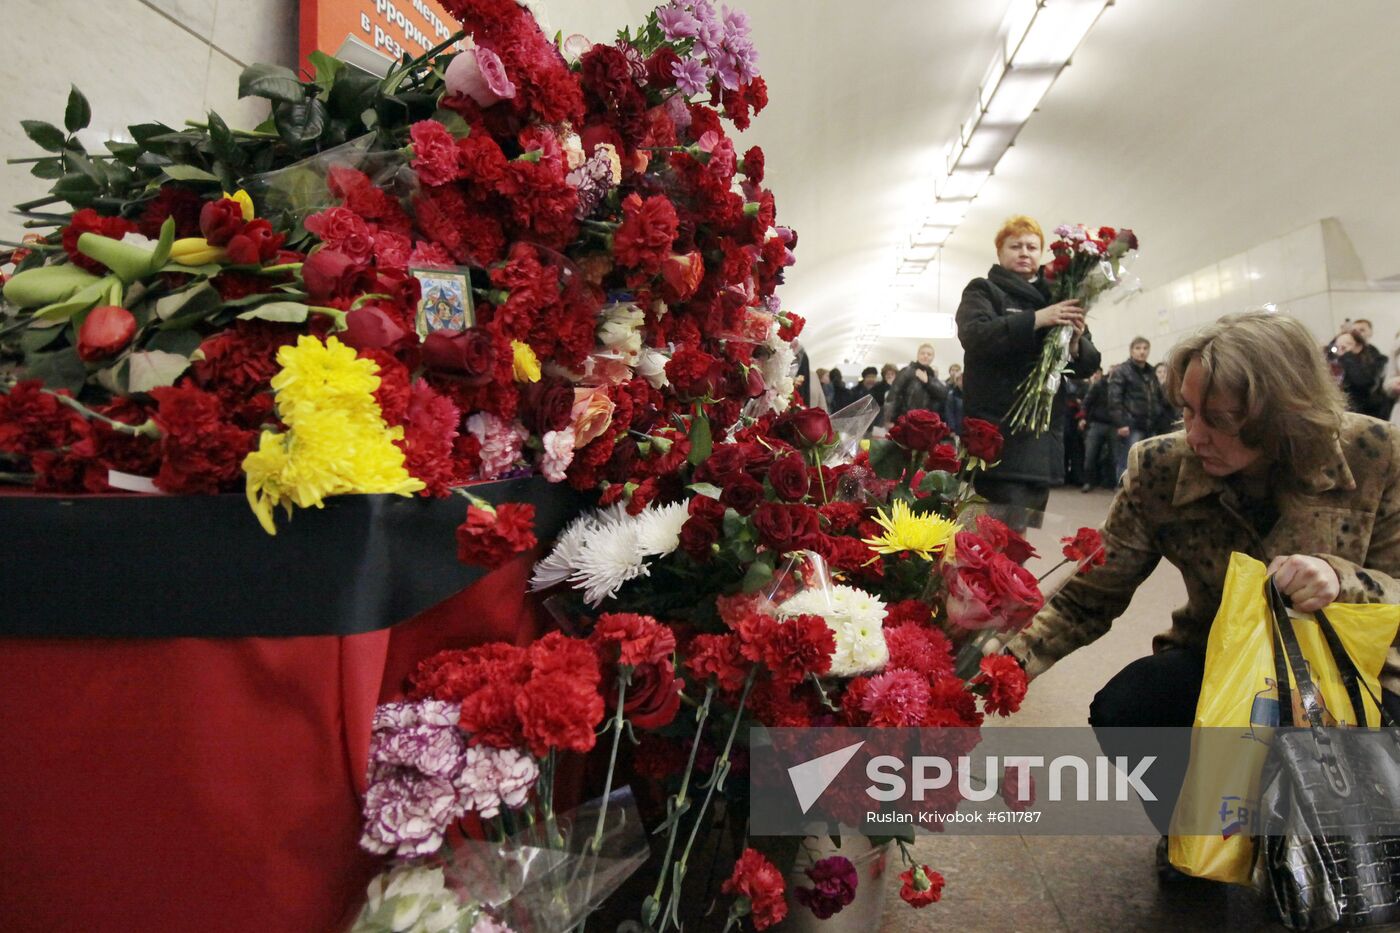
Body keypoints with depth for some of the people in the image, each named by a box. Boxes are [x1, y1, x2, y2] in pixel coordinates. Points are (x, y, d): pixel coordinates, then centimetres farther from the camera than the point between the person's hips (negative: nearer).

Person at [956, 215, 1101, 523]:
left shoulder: (1056, 300, 19)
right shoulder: (983, 291, 7)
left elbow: (1088, 366, 14)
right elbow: (975, 335, -14)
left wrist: (1076, 343, -8)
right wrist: (1036, 319, -22)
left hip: (1045, 434, 5)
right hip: (998, 433, -5)